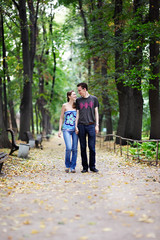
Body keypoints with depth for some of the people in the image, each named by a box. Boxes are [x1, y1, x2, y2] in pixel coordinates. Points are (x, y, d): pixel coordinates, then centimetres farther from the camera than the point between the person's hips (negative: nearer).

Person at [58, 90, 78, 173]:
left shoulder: (76, 105, 11)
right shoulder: (65, 105, 4)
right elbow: (61, 118, 8)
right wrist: (59, 130, 2)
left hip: (75, 129, 3)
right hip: (66, 129, -3)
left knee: (74, 149, -2)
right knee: (68, 148, -15)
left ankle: (73, 167, 8)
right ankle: (67, 165, 5)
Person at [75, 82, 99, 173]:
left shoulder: (94, 99, 8)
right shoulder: (78, 100, 12)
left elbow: (96, 112, 7)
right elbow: (77, 114, 11)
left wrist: (97, 125, -1)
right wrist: (76, 126, 2)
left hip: (91, 125, -1)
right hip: (81, 126, 1)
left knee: (92, 147, -3)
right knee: (83, 147, 2)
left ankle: (92, 166, 8)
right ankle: (85, 166, 10)